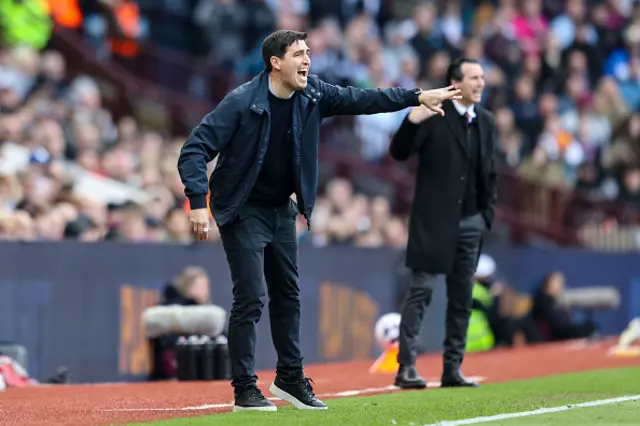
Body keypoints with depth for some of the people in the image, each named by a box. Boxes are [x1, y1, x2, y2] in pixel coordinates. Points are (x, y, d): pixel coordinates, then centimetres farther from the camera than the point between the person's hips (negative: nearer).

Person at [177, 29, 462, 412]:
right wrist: (199, 202, -30)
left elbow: (361, 99, 5)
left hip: (282, 209, 7)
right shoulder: (241, 103, -22)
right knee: (250, 299, -9)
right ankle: (245, 390, 0)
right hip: (243, 211, -7)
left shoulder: (311, 94, -5)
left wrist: (418, 97, 0)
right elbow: (195, 150, -22)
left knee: (288, 296, 13)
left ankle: (290, 379, 26)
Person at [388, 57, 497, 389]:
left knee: (462, 299, 7)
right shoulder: (433, 115, -7)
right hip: (434, 220, -6)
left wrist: (487, 213, 11)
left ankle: (453, 369, 12)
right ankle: (406, 367, -7)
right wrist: (412, 121, -30)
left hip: (470, 222, 6)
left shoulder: (485, 121, 11)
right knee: (420, 292, -7)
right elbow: (399, 153, -14)